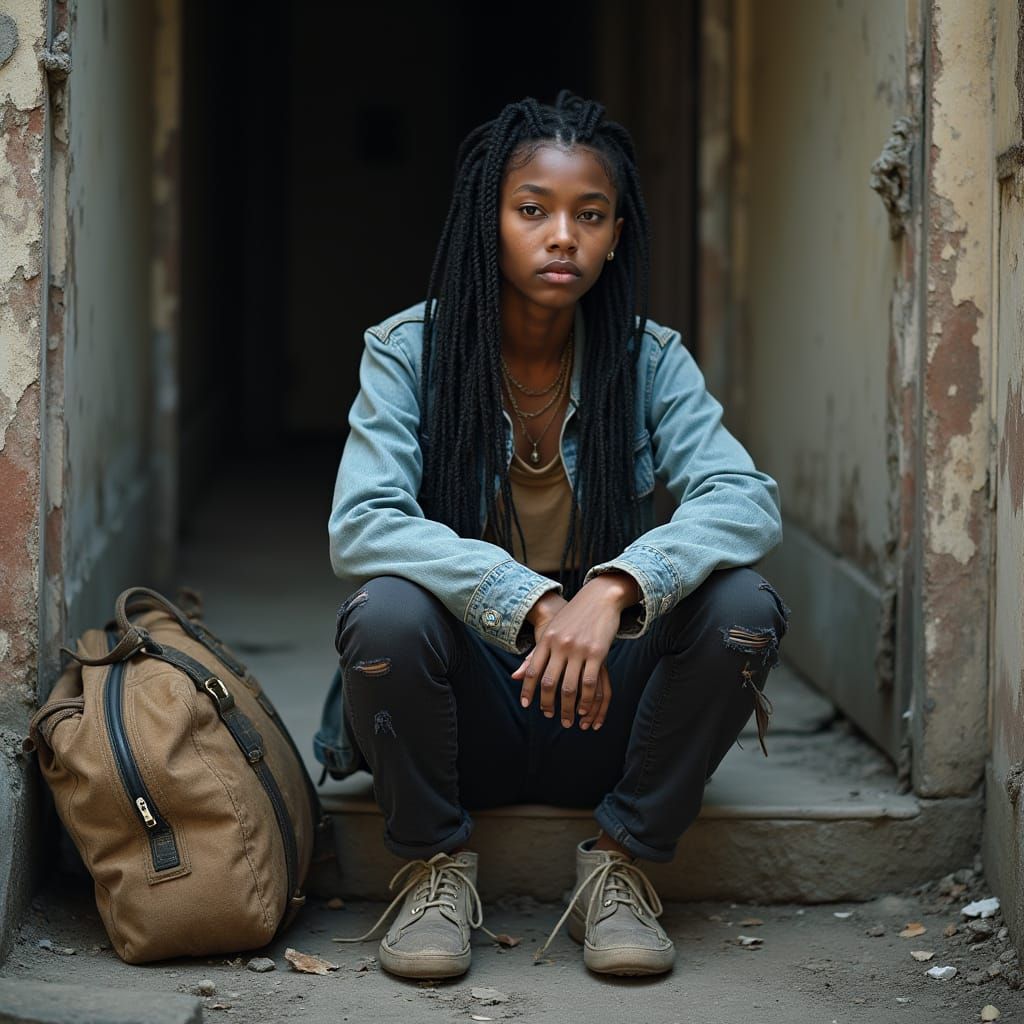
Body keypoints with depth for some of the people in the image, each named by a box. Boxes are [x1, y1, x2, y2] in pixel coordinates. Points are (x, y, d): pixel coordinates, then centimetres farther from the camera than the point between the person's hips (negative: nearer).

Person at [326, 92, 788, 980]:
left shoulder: (651, 361, -4)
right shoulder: (410, 353, -8)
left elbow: (748, 502, -19)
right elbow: (359, 526, -22)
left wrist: (613, 587, -38)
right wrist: (529, 601, -35)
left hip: (598, 720, 1)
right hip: (462, 724, -1)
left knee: (742, 606, -24)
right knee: (389, 610, -32)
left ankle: (624, 859, -3)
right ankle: (435, 864, -5)